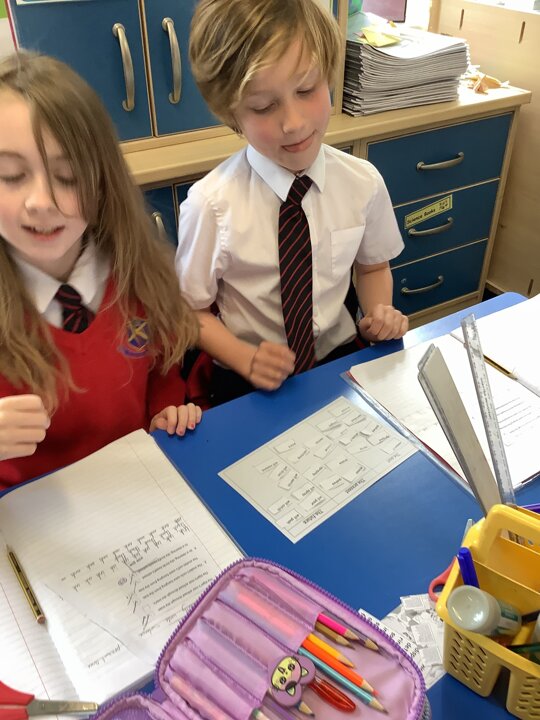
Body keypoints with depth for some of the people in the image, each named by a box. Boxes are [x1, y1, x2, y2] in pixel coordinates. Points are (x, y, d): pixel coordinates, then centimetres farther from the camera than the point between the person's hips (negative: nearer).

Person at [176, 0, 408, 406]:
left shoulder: (363, 182, -7)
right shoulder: (213, 203, -17)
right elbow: (193, 310, -5)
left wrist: (380, 313, -7)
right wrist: (245, 359, -19)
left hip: (341, 358, 4)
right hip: (248, 382, -3)